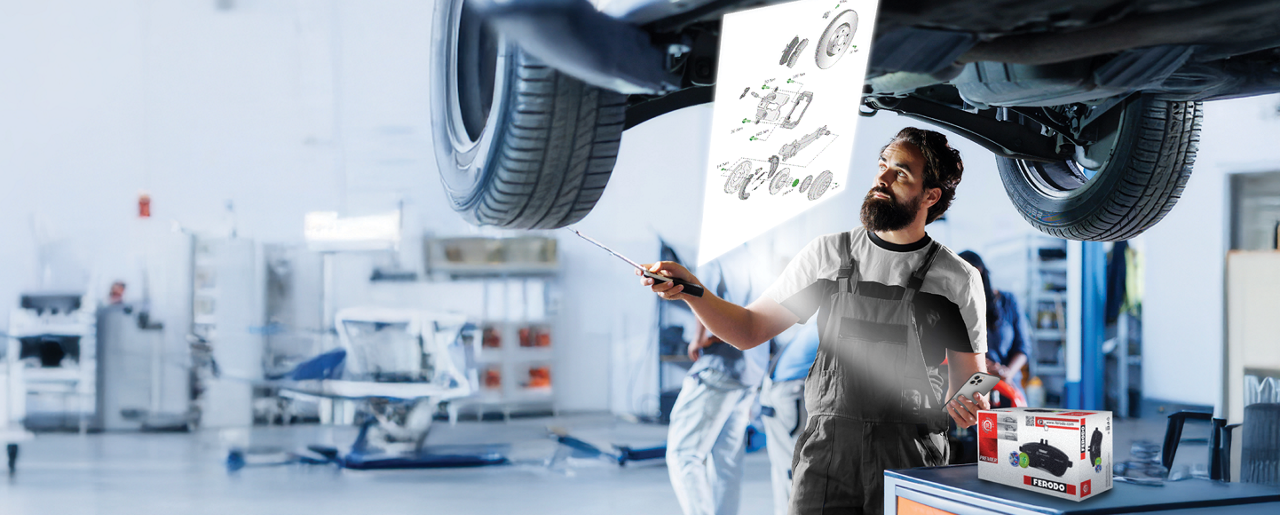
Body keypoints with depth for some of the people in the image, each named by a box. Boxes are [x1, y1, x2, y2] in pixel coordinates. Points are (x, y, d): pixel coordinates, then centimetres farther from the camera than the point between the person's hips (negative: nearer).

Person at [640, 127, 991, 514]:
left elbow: (970, 379, 7)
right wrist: (691, 289, -7)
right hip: (827, 449, 1)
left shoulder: (958, 280, 4)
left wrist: (969, 406, -16)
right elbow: (749, 330, 9)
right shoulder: (828, 254, 7)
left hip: (912, 457, -1)